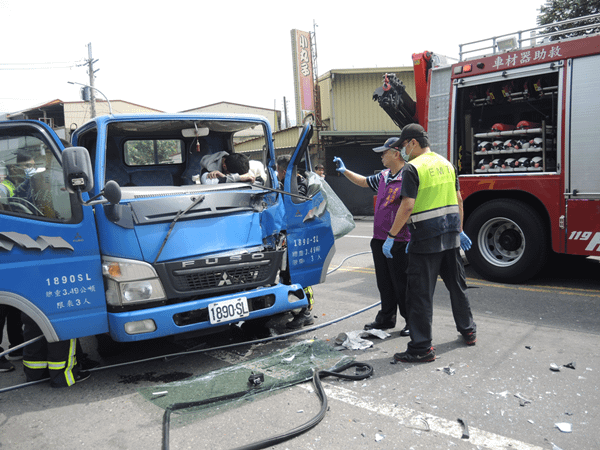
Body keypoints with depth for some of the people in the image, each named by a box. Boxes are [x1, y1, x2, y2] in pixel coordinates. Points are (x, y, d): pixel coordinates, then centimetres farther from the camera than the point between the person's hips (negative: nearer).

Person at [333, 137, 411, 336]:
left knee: (402, 283, 1)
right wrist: (344, 171, 27)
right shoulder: (383, 177, 13)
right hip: (380, 239, 8)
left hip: (399, 241, -8)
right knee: (384, 283, 17)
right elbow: (364, 182, 31)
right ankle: (386, 318, 30)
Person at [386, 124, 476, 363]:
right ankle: (468, 331, 35)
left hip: (426, 239, -8)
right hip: (450, 236, 8)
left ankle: (421, 348, 2)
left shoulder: (413, 168, -12)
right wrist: (459, 231, 24)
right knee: (457, 285, 21)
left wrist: (391, 235, -11)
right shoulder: (446, 164, 12)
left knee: (421, 293, -2)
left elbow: (407, 206, -19)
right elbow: (458, 200, 16)